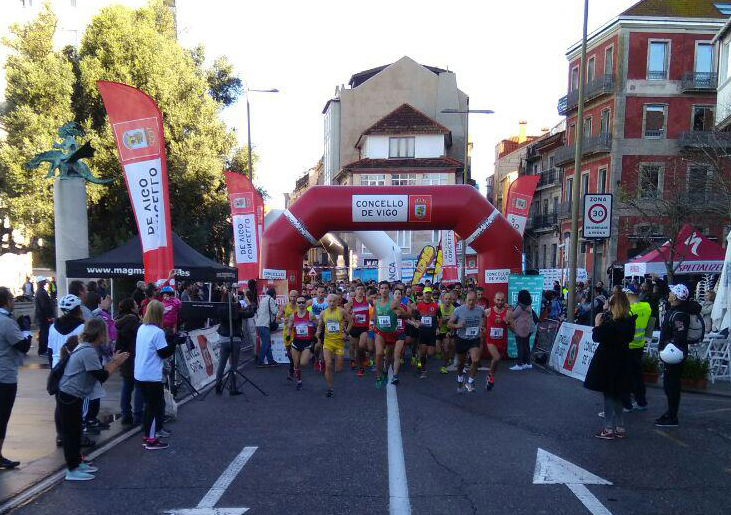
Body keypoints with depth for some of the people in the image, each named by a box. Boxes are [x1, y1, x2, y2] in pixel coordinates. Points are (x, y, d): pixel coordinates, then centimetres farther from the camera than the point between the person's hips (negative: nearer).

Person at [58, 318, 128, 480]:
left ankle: (77, 463, 29)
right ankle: (72, 470, 6)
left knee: (75, 431, 18)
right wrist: (116, 363, -10)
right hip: (69, 397, -10)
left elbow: (98, 370, 15)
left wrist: (113, 361, 9)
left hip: (70, 396, 10)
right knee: (70, 432, -2)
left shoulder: (84, 348, 10)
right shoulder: (88, 351, -21)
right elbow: (102, 376, -20)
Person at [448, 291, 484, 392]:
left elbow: (485, 318, 19)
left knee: (475, 360, -19)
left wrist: (481, 327, 6)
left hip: (474, 340, 1)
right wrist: (457, 325, -26)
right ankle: (460, 380, 45)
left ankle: (470, 382, 3)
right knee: (461, 362, 15)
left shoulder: (480, 310, -5)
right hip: (461, 339, 0)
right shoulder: (459, 310, -12)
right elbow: (449, 324, -7)